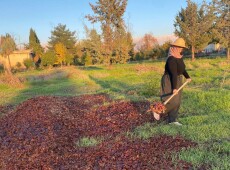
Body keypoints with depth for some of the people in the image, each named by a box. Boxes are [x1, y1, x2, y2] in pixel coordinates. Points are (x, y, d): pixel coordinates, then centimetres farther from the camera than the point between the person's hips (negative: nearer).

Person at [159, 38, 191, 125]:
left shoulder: (179, 56, 7)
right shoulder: (172, 59, -22)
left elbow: (182, 68, 23)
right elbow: (173, 74, -26)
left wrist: (187, 77, 29)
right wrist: (174, 88, -27)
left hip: (177, 81, 9)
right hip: (169, 81, -9)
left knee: (177, 101, 8)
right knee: (172, 101, -12)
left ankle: (172, 120, 15)